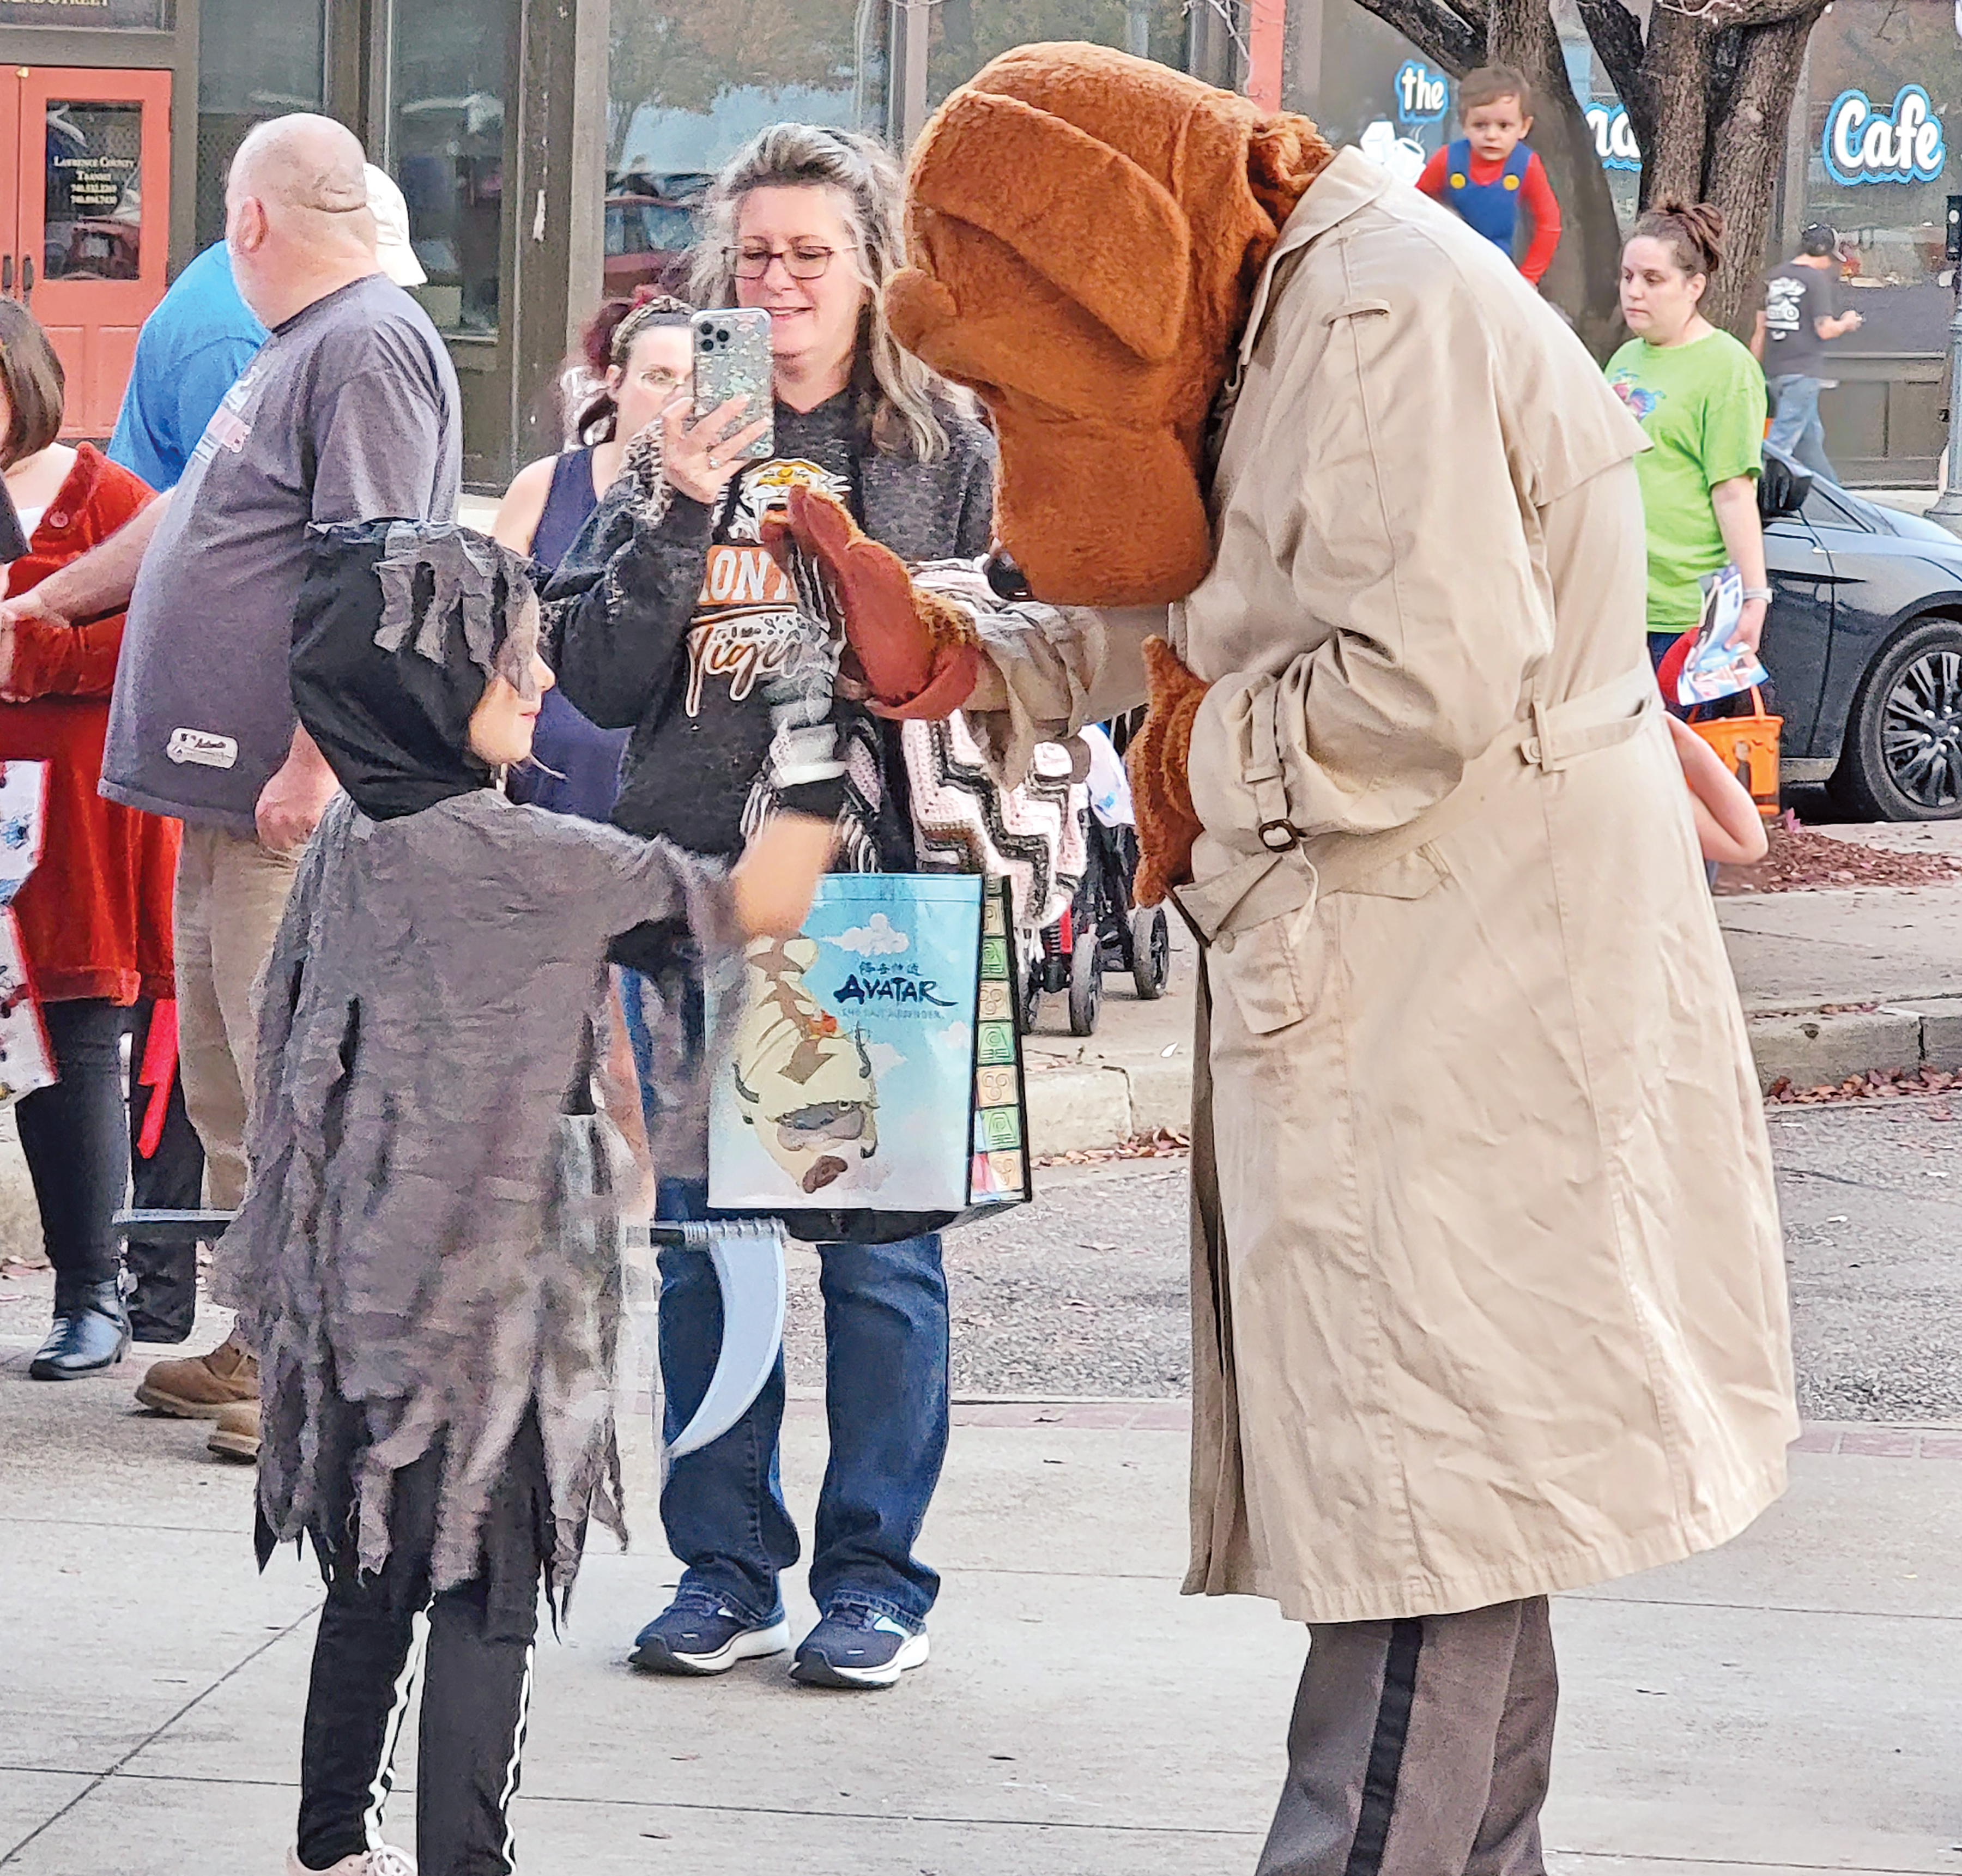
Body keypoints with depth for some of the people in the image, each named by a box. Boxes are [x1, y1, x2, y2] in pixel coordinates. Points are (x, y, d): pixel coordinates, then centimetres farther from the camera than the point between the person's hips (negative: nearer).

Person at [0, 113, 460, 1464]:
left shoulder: (370, 347, -13)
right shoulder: (300, 351, 20)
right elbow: (192, 519, 32)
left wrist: (314, 758, -24)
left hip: (298, 805, -10)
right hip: (226, 793, 10)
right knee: (228, 1085, 13)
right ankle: (265, 1342, 20)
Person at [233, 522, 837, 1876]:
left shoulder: (346, 843, 5)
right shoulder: (516, 855, -18)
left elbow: (292, 1032, 15)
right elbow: (758, 905, -13)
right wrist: (831, 750, -6)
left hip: (363, 1272, 8)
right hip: (481, 1279, -8)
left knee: (378, 1569, 17)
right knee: (489, 1588, -1)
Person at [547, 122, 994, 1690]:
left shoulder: (952, 452, 5)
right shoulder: (680, 450, 10)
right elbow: (599, 680, 3)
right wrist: (681, 515, -8)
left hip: (881, 889, -2)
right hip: (694, 879, 2)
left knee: (879, 1237, -1)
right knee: (703, 1233, 6)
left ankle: (876, 1577, 9)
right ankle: (726, 1568, 16)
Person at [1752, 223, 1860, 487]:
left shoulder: (1774, 277, 12)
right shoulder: (1817, 279, -10)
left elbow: (1760, 328, 15)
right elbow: (1824, 330, -13)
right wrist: (1846, 324, 8)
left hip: (1774, 373, 8)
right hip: (1803, 372, -8)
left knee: (1811, 436, 17)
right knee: (1782, 440, -9)